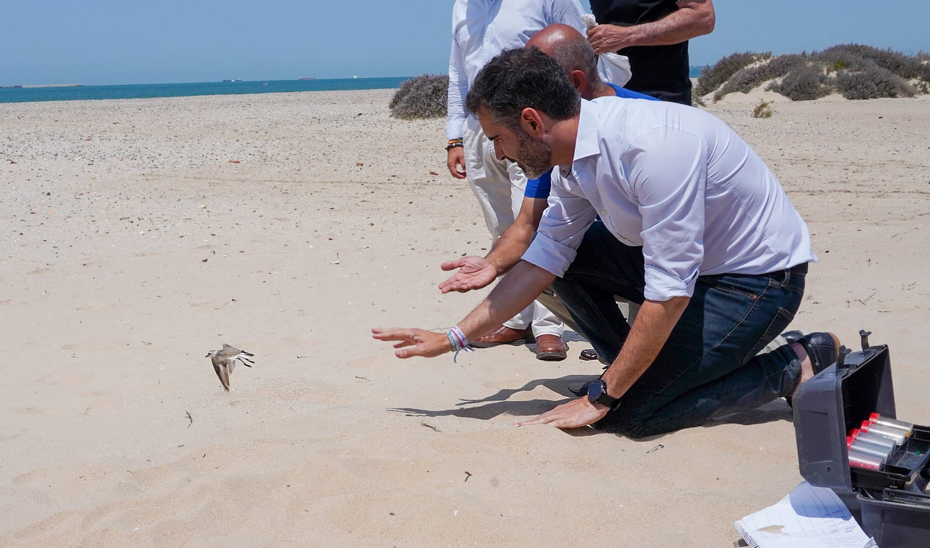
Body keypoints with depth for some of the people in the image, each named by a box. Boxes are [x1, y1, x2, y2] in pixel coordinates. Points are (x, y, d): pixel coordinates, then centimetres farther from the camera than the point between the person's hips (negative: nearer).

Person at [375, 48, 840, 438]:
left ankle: (794, 368, 0)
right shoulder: (572, 156, -5)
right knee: (564, 253, -1)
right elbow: (544, 259, 4)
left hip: (760, 279, -8)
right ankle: (650, 366, 9)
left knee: (629, 413, -15)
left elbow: (670, 295, -30)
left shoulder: (652, 144, -32)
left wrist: (600, 398, -21)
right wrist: (453, 338, 2)